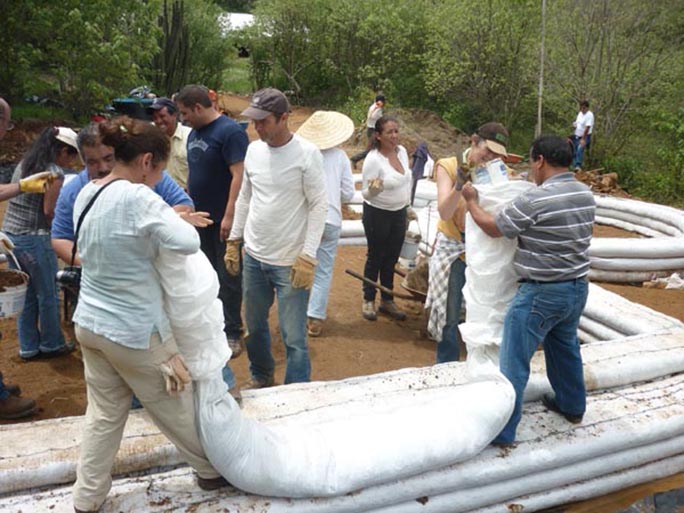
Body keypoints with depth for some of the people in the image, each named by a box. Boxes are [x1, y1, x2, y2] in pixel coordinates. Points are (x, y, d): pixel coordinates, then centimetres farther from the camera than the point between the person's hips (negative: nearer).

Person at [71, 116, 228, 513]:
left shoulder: (87, 194, 2)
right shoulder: (138, 198, -24)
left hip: (89, 323, 7)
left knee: (104, 414, 19)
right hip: (133, 331, -7)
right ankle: (213, 470, 35)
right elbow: (189, 243, -31)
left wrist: (160, 218, 1)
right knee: (177, 408, 14)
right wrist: (169, 218, -10)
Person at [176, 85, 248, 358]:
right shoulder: (194, 133, 11)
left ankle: (232, 333, 11)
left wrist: (230, 216, -25)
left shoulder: (230, 132, -15)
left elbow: (239, 176, -21)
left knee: (228, 277, 1)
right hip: (200, 217, 8)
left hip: (223, 220, -8)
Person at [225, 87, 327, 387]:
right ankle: (261, 378, 42)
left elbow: (319, 206, -11)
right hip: (254, 256, 6)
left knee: (294, 338, -3)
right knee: (254, 325, 19)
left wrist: (308, 256, -16)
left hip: (291, 261, -6)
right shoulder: (253, 150, 5)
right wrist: (233, 241, 15)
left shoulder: (307, 154, -12)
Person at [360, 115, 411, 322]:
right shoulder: (373, 159, -21)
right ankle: (368, 300, 25)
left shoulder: (402, 151, -1)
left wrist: (407, 205, 18)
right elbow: (367, 193, -16)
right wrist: (375, 187, -39)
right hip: (377, 214, -6)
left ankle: (387, 300, 28)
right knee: (375, 258, 8)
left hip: (399, 213, 6)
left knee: (391, 258, 15)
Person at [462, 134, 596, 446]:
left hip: (541, 293, -8)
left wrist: (471, 201, 5)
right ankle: (572, 406, 44)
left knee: (513, 362, -1)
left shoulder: (535, 200, -22)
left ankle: (502, 431, 5)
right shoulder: (586, 195, 3)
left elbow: (493, 228, -10)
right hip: (578, 286, 8)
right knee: (565, 347, 28)